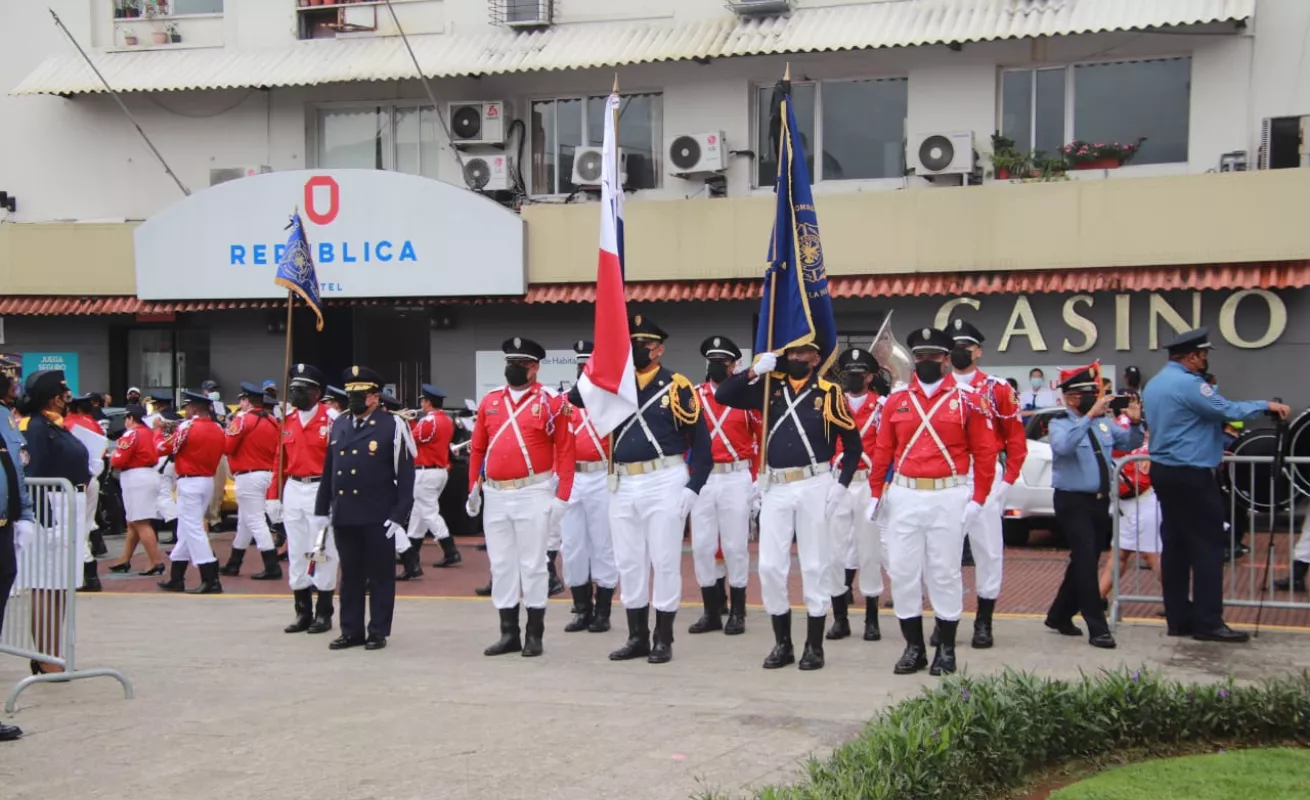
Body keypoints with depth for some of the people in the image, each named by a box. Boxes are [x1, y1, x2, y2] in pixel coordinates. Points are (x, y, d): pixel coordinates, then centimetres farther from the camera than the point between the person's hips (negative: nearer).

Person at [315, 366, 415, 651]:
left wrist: (399, 515, -12)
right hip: (344, 515, 5)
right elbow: (328, 470, 15)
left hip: (378, 517, -5)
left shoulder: (393, 426, -5)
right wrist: (322, 509, 12)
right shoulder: (338, 425, 11)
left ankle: (378, 632, 12)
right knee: (350, 575, 11)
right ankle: (351, 630, 19)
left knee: (380, 575, 5)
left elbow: (405, 474, -8)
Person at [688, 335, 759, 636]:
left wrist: (757, 480, 0)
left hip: (736, 480, -3)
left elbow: (765, 438, 3)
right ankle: (711, 613, 14)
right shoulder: (693, 396, 6)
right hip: (701, 480, 3)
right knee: (702, 546, 4)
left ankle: (737, 613, 11)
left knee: (735, 546, 2)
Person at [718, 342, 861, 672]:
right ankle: (782, 644, 13)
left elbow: (853, 443, 1)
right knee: (770, 566, 1)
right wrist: (753, 372, -8)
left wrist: (842, 484, -7)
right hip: (776, 487, 3)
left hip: (814, 486, -3)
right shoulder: (771, 387, 9)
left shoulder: (829, 393, -1)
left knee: (815, 566, 2)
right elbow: (723, 396, 3)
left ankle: (814, 646, 11)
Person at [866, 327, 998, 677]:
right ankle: (914, 647, 15)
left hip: (949, 497, -3)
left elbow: (985, 452, -2)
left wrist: (978, 499, -7)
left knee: (945, 572, 4)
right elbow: (882, 451, 9)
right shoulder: (896, 401, 7)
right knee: (902, 571, 4)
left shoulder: (966, 400, -1)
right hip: (904, 496, 3)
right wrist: (875, 494, 5)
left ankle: (946, 649, 15)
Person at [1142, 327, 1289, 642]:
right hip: (1191, 477, -10)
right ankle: (1207, 622, -5)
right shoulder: (1188, 384, -17)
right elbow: (1228, 410, -18)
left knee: (1175, 545, 10)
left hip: (1163, 472, 10)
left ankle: (1178, 619, 13)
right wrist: (1266, 406, -3)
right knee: (1207, 546, -5)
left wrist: (1214, 449, 26)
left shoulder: (1154, 384, 15)